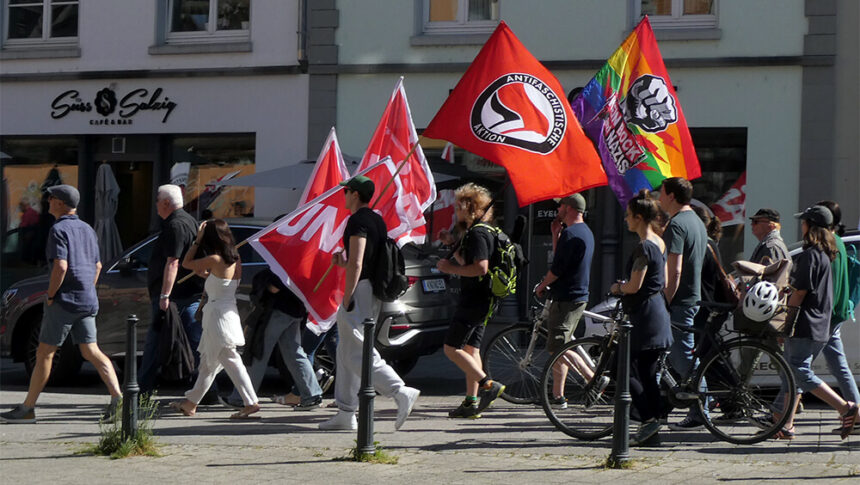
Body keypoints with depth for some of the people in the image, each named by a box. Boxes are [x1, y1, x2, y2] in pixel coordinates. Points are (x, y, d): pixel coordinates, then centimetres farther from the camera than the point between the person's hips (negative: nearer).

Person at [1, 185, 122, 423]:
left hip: (65, 299, -8)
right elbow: (97, 266, 20)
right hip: (87, 301, 8)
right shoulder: (87, 230, 15)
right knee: (91, 352, 6)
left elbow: (60, 267, -22)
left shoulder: (59, 230, -11)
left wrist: (50, 297, -13)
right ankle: (117, 396, -10)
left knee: (44, 353, -1)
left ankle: (27, 409, 4)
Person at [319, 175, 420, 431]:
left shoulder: (358, 221, -13)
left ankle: (402, 393, -23)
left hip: (360, 288, -10)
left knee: (357, 354, -11)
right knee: (347, 353, 14)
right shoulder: (377, 220, 17)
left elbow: (356, 264, -20)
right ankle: (346, 414, 14)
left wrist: (346, 300, -20)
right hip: (375, 289, 10)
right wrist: (344, 259, 16)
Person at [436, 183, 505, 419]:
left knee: (451, 348, -8)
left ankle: (488, 384, -13)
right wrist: (455, 250, 10)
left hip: (474, 300, -10)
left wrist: (451, 268, -15)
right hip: (481, 300, 10)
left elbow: (481, 267, -25)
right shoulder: (482, 231, 17)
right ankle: (472, 402, 12)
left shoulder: (477, 233, -16)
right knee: (470, 349, 11)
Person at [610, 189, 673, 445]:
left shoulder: (644, 247, -16)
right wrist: (625, 287, 21)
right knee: (648, 373, 10)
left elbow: (634, 286, -20)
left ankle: (649, 418, -10)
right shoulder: (659, 243, 13)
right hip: (658, 312, 10)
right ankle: (652, 432, 9)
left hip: (645, 316, -10)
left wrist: (618, 287, 0)